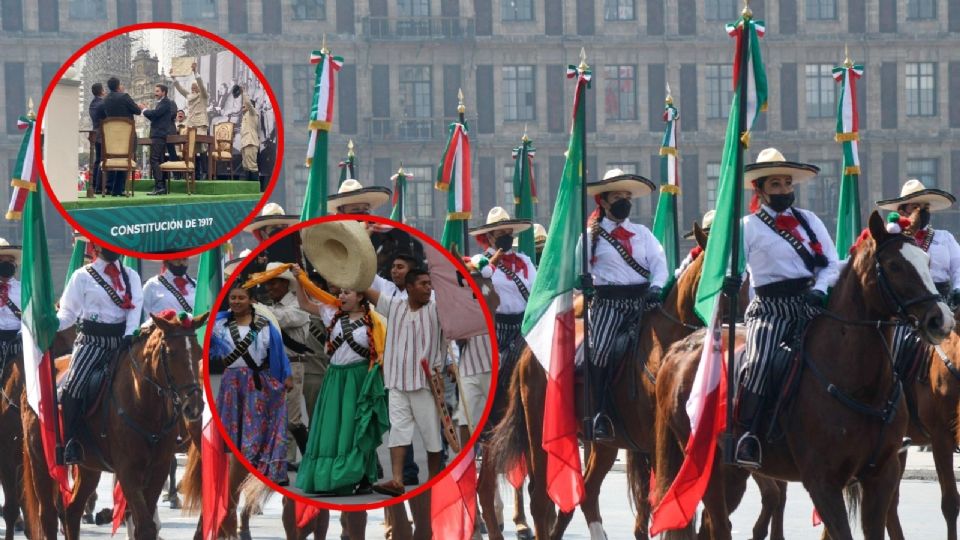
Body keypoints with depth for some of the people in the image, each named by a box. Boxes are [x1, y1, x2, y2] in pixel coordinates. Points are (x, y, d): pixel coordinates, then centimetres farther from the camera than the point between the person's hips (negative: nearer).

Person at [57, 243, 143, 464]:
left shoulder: (131, 276, 12)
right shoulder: (83, 276, 3)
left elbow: (135, 307, -2)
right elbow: (69, 312, 1)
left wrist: (130, 334, -19)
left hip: (121, 342, 3)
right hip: (91, 341, -3)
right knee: (74, 385, -21)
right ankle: (70, 441, -15)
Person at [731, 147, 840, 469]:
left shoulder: (809, 220, 16)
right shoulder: (748, 226, 7)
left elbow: (832, 265, 11)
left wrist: (820, 289, -9)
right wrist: (728, 280, -27)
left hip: (810, 305, 4)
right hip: (770, 308, -4)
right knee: (759, 362, -25)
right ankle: (747, 435, -22)